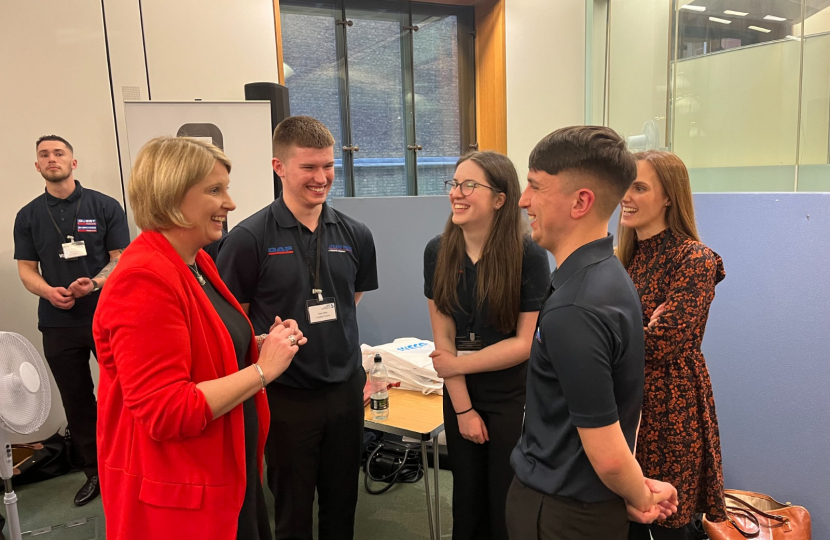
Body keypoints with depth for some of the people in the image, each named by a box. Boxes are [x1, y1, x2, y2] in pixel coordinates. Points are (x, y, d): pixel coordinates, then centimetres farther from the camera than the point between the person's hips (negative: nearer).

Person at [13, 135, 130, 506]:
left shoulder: (105, 207, -2)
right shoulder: (28, 216, 7)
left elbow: (120, 260, -4)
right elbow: (26, 269, 7)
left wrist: (93, 284, -22)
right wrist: (48, 291, -14)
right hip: (58, 324, 3)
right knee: (76, 401, 12)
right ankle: (94, 472, 27)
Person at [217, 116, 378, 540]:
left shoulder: (355, 235, -1)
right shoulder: (249, 238, -13)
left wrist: (328, 336, 4)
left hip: (345, 388, 4)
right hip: (285, 395, -3)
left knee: (342, 504, 20)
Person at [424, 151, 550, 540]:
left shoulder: (529, 256, -17)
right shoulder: (438, 252, -5)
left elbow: (525, 343, -15)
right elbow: (443, 335, -5)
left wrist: (458, 364, -11)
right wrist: (462, 407, -6)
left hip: (514, 398, -3)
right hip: (459, 396, 4)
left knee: (507, 505, 11)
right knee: (467, 498, 18)